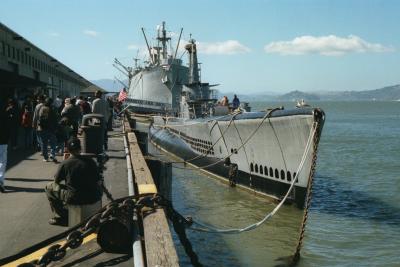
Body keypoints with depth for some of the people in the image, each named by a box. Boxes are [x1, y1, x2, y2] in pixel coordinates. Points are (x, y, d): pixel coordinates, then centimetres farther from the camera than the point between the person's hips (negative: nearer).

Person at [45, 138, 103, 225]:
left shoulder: (65, 163, -7)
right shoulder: (91, 161, 3)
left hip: (74, 199, -3)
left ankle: (60, 217, 19)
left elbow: (56, 181, 7)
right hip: (93, 198, 3)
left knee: (49, 187, 18)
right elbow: (99, 180, 12)